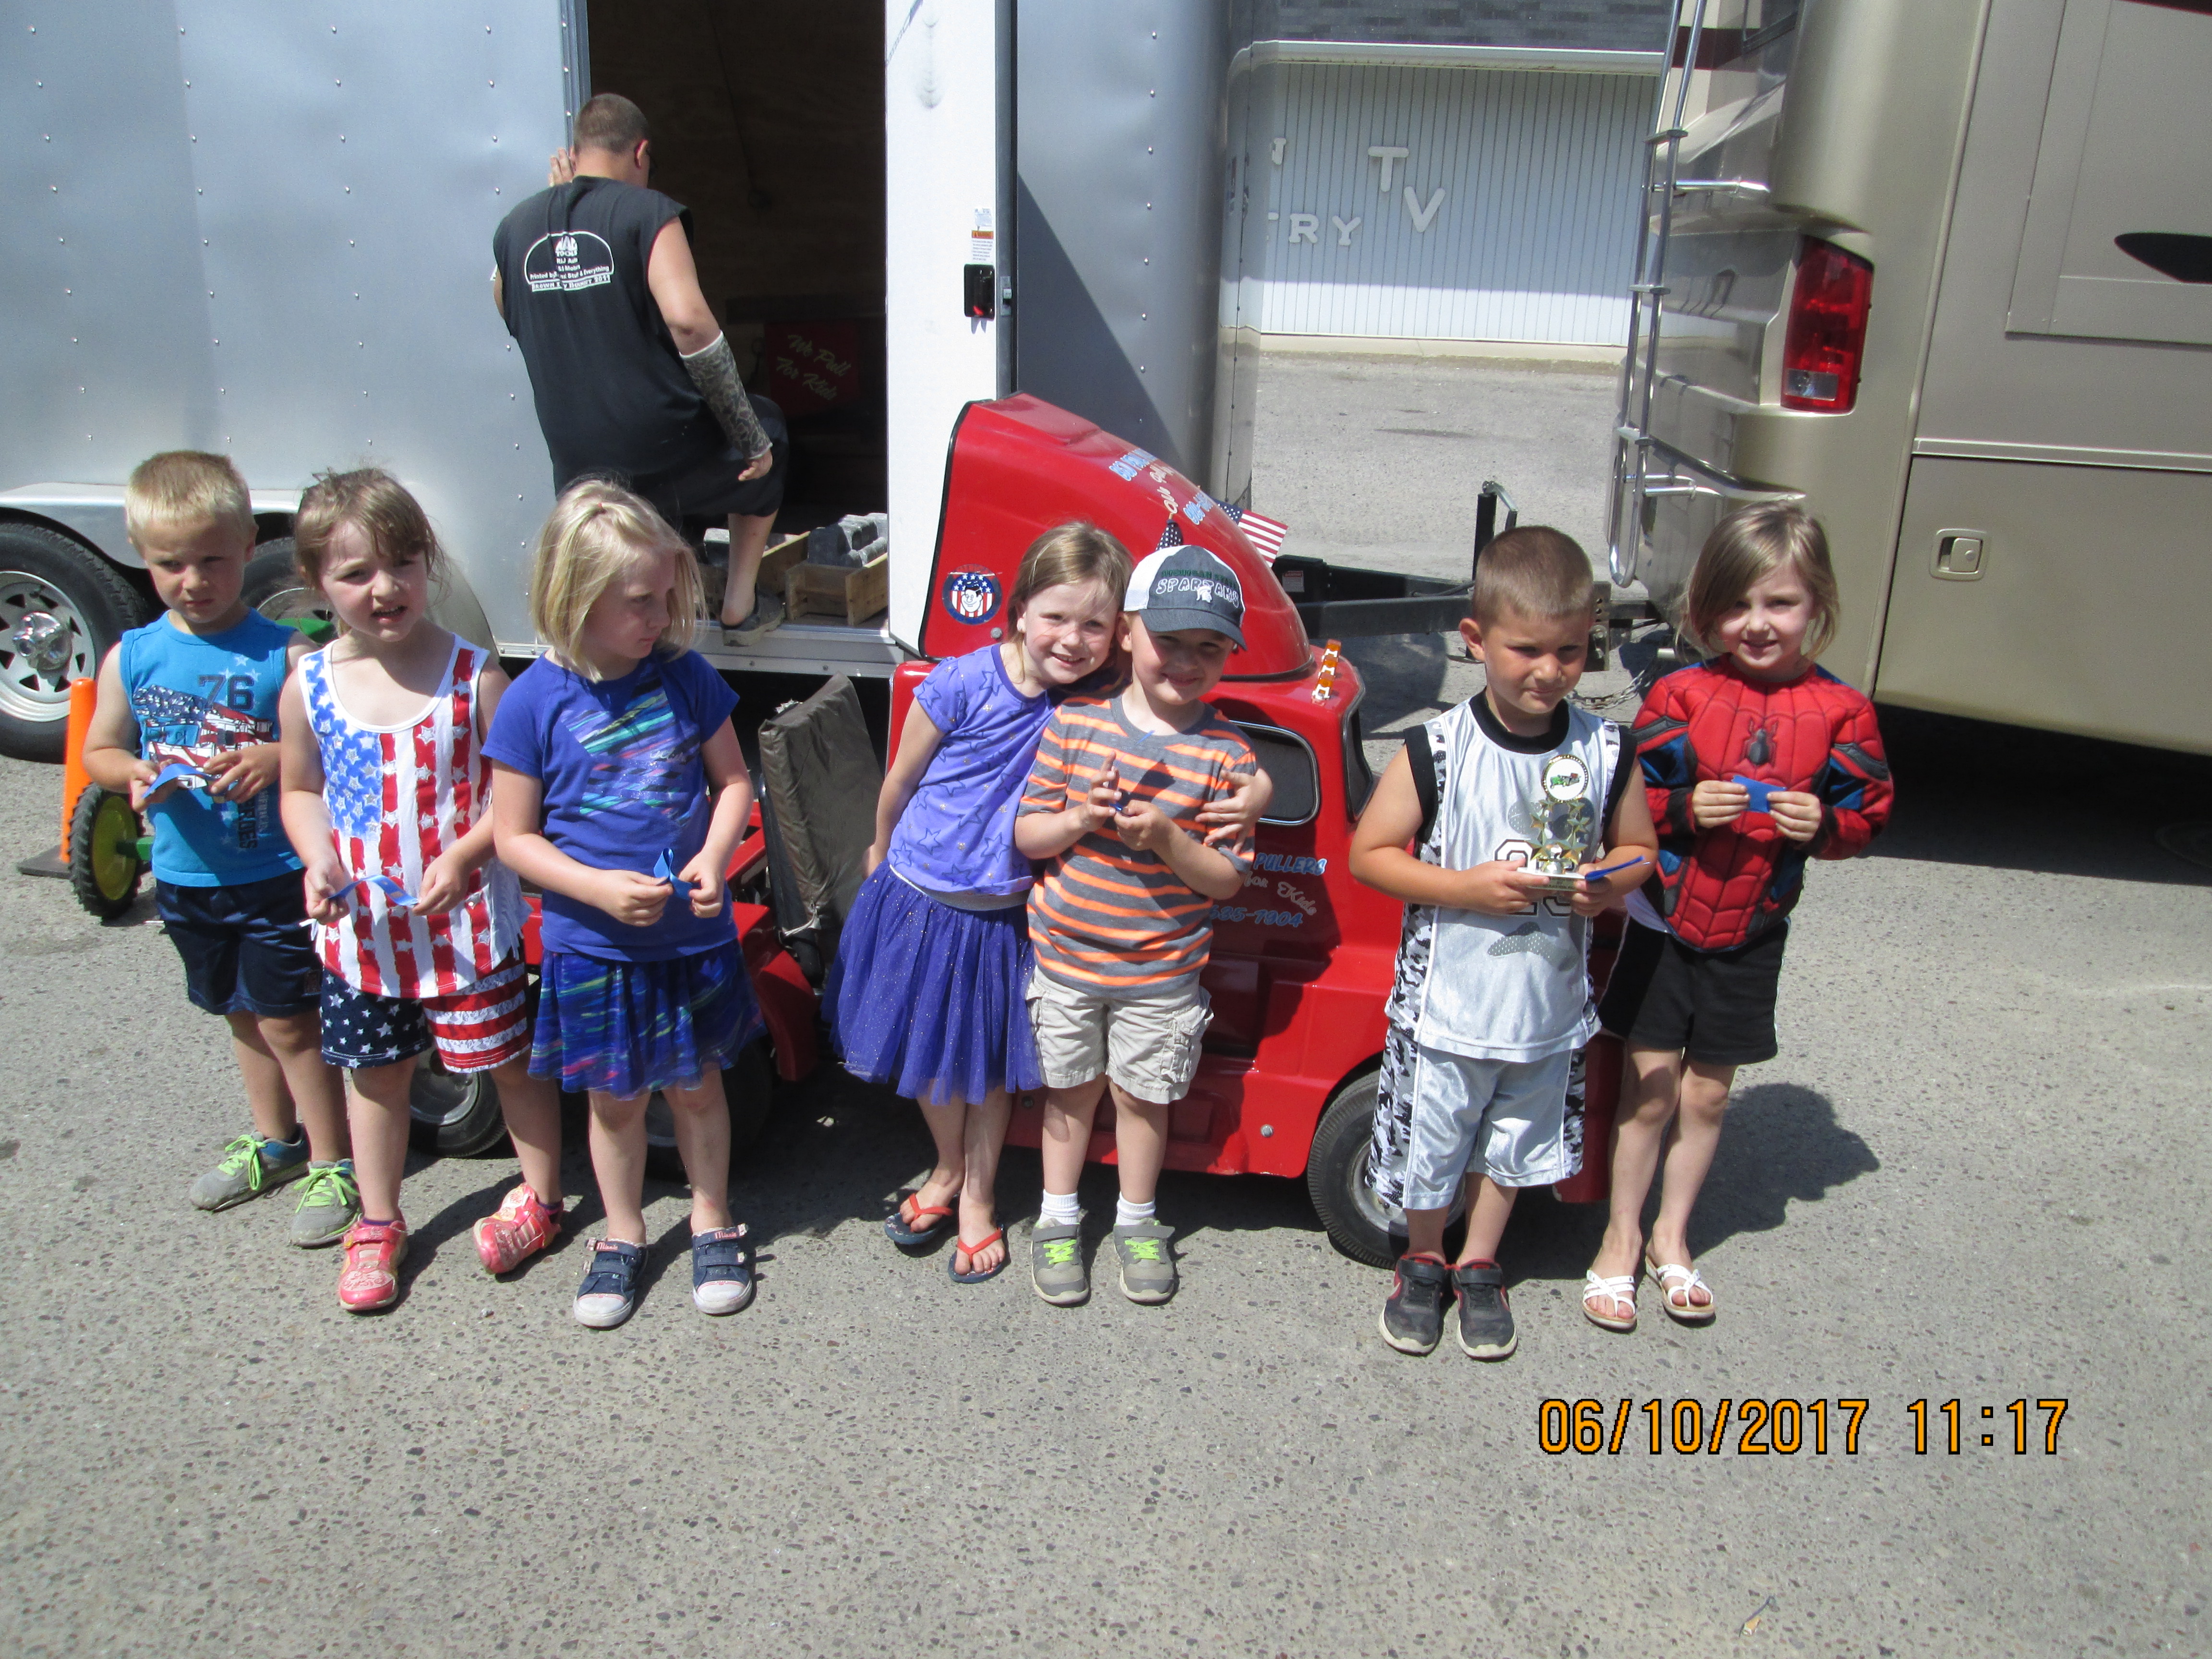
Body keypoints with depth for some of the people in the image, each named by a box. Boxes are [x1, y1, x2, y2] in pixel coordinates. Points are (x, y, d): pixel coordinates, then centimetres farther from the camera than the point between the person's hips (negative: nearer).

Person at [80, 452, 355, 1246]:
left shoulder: (284, 652, -13)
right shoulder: (132, 656, 0)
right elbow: (98, 751, 9)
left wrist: (274, 760, -29)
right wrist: (133, 773, -12)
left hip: (276, 875, -5)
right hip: (186, 876, 5)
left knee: (286, 1019, 0)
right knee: (243, 1014, 20)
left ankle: (333, 1164, 15)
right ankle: (273, 1139, 39)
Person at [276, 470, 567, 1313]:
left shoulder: (473, 675, -14)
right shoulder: (308, 688, -4)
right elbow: (301, 791, 9)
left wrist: (461, 855, -23)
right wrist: (317, 863, -9)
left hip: (467, 920, -3)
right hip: (359, 928, 3)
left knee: (510, 1060, 10)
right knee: (374, 1074, 18)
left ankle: (540, 1197, 33)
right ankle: (377, 1226, 36)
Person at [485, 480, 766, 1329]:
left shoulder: (685, 675, -6)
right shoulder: (535, 702, -13)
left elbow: (733, 780, 5)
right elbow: (513, 836, -8)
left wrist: (715, 856, -14)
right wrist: (601, 888, -22)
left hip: (695, 934, 2)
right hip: (593, 947, -1)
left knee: (696, 1084, 16)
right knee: (616, 1099, 14)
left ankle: (713, 1223, 36)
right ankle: (622, 1237, 36)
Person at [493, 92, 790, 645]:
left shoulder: (515, 228, 7)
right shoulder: (648, 212, -8)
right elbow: (687, 320, -22)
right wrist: (753, 438, -15)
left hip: (580, 470, 4)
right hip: (674, 456, -3)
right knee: (767, 424, 28)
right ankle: (741, 607, 31)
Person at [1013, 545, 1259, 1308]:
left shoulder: (1227, 757, -10)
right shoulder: (1075, 723, -6)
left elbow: (1227, 878, -9)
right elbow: (1026, 833, -3)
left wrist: (1168, 840, -26)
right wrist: (1077, 821, -22)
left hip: (1161, 973, -1)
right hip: (1064, 957, 1)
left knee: (1142, 1097, 14)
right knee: (1070, 1090, 16)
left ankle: (1137, 1222, 36)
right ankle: (1058, 1220, 34)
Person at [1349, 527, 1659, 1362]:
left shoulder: (1603, 750, -5)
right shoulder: (1438, 749, -15)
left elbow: (1638, 846, 8)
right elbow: (1369, 853, -11)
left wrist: (1608, 883, -15)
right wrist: (1469, 887, -22)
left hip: (1546, 1002, 3)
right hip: (1445, 1001, -3)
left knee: (1512, 1143, 20)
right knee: (1430, 1139, 12)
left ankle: (1479, 1267, 43)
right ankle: (1423, 1261, 39)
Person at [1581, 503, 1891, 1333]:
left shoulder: (1839, 712, -5)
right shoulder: (1681, 695, -9)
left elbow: (1867, 810, 4)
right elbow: (1628, 802, -6)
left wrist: (1825, 824, -17)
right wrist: (1685, 809, -24)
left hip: (1749, 933, 2)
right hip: (1664, 919, -1)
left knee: (1707, 1091, 12)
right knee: (1649, 1084, 5)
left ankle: (1671, 1238, 31)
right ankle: (1622, 1237, 24)